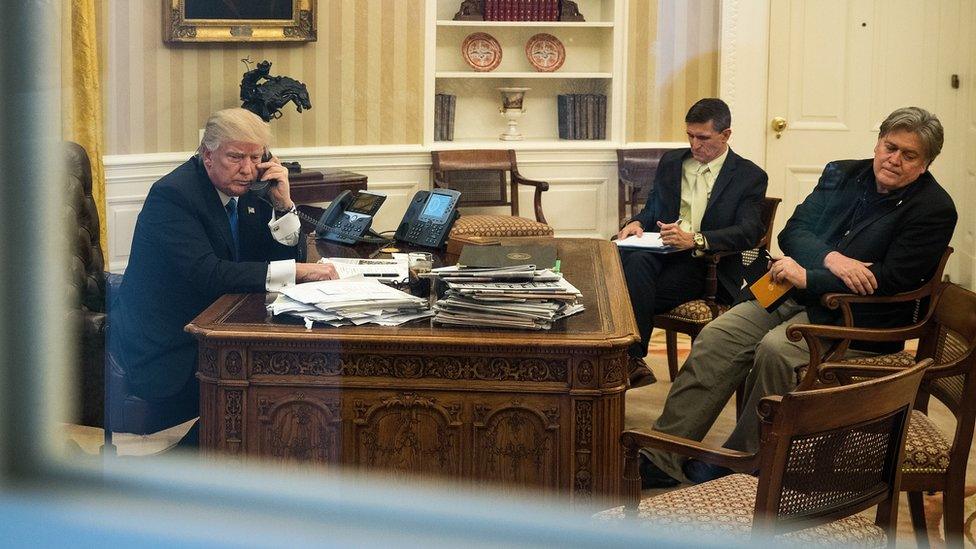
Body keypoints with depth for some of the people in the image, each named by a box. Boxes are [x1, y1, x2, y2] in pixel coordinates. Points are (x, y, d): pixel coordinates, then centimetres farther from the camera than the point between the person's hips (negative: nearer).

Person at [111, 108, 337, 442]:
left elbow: (284, 255, 8)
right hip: (166, 353, -8)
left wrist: (282, 204, -9)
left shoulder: (245, 189, 6)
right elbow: (207, 274, -30)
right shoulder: (172, 194, -18)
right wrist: (296, 271, -32)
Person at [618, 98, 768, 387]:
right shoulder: (671, 161, 20)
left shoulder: (750, 176, 4)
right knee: (634, 259, -34)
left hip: (705, 263, -4)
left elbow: (749, 232, -10)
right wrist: (637, 222, -2)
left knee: (637, 293, -32)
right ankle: (632, 361, -33)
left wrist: (695, 239, -26)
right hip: (660, 252, 4)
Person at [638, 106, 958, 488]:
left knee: (776, 349, -32)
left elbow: (890, 280, -17)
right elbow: (793, 231, 5)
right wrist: (830, 259, -17)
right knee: (716, 336, -15)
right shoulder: (842, 174, 11)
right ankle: (660, 456, -16)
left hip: (856, 318, -6)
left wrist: (807, 277, -16)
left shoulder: (935, 210, -7)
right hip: (800, 296, 6)